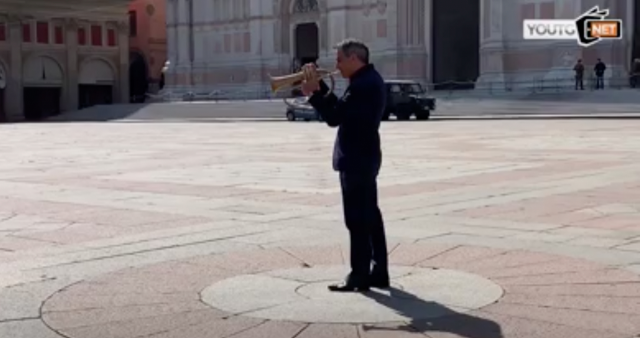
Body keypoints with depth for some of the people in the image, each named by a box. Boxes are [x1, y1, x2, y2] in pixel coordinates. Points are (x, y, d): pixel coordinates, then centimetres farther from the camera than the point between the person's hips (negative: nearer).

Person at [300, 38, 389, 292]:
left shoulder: (363, 85, -20)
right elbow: (341, 108, 16)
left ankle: (359, 276, 2)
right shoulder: (369, 80, 13)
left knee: (357, 219, -4)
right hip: (364, 157, 11)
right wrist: (320, 88, 7)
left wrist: (314, 93, -13)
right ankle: (378, 272, 20)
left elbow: (334, 117, -22)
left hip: (356, 159, -11)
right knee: (369, 216, 14)